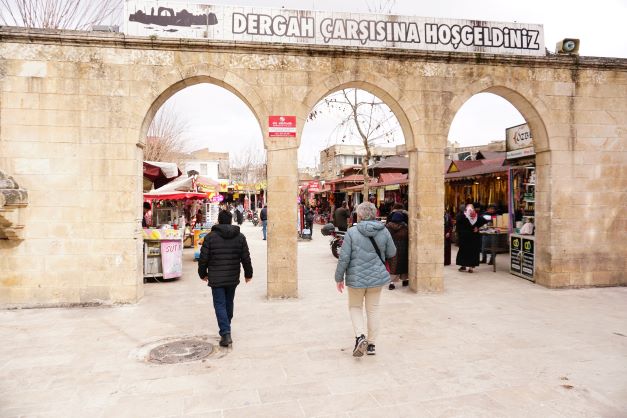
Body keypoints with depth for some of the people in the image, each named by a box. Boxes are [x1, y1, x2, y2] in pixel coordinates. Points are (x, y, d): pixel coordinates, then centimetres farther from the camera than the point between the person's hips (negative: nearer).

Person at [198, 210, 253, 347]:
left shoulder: (210, 237, -7)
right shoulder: (240, 237, 0)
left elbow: (203, 258, -4)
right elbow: (246, 258, 2)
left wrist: (203, 273, 11)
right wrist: (248, 273, 15)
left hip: (216, 278, -3)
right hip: (233, 278, 3)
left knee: (220, 304, 0)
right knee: (229, 303, 19)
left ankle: (225, 334, -11)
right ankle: (226, 329, 34)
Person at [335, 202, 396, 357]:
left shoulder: (352, 232, -15)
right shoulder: (384, 231, -5)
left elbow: (344, 258, -13)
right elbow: (392, 253, 6)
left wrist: (339, 277, -2)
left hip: (356, 278, -3)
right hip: (377, 277, 3)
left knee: (355, 307, 16)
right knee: (373, 309, 15)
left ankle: (360, 336, -3)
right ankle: (371, 344, 22)